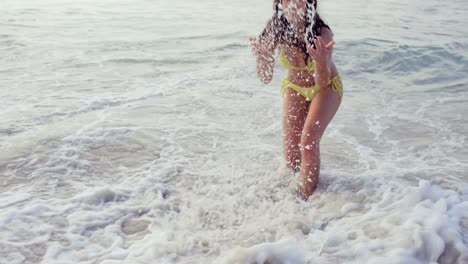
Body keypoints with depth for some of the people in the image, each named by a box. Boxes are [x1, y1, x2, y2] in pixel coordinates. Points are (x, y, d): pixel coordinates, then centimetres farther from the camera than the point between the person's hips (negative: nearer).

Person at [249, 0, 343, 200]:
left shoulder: (322, 33, -31)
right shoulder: (276, 30, -24)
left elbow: (322, 83, -30)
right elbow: (265, 79, -17)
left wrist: (321, 61, -49)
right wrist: (261, 56, -36)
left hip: (325, 88, -3)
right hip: (294, 88, 3)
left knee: (308, 140, -22)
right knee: (290, 147, -3)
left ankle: (307, 195, -2)